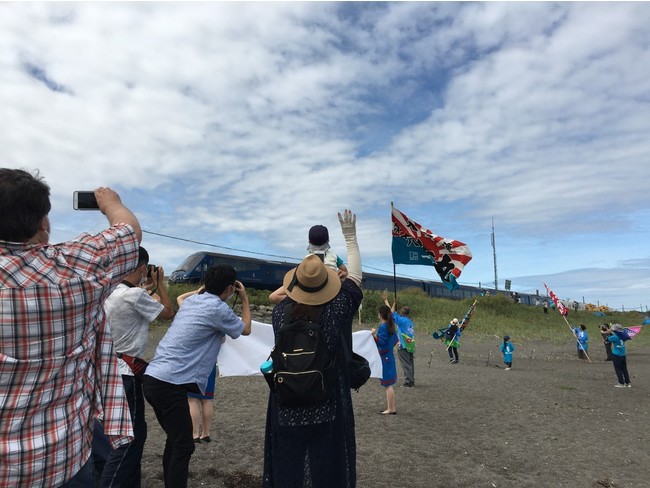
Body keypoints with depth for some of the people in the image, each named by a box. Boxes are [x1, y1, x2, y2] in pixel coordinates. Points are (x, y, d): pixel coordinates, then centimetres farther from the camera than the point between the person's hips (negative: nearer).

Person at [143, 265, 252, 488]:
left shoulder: (191, 300, 12)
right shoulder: (218, 308, -10)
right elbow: (246, 329, 8)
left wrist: (203, 288, 31)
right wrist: (245, 299, 18)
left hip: (153, 378, 9)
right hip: (170, 384, -9)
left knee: (175, 440, 20)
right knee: (183, 446, 0)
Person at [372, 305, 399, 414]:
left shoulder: (383, 327, -18)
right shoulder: (391, 326, 9)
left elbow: (381, 342, -22)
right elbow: (395, 340, 16)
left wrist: (375, 335, -29)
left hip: (384, 358, -9)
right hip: (389, 356, 9)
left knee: (388, 384, -3)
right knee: (389, 384, 14)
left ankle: (391, 409, 3)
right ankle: (390, 408, 21)